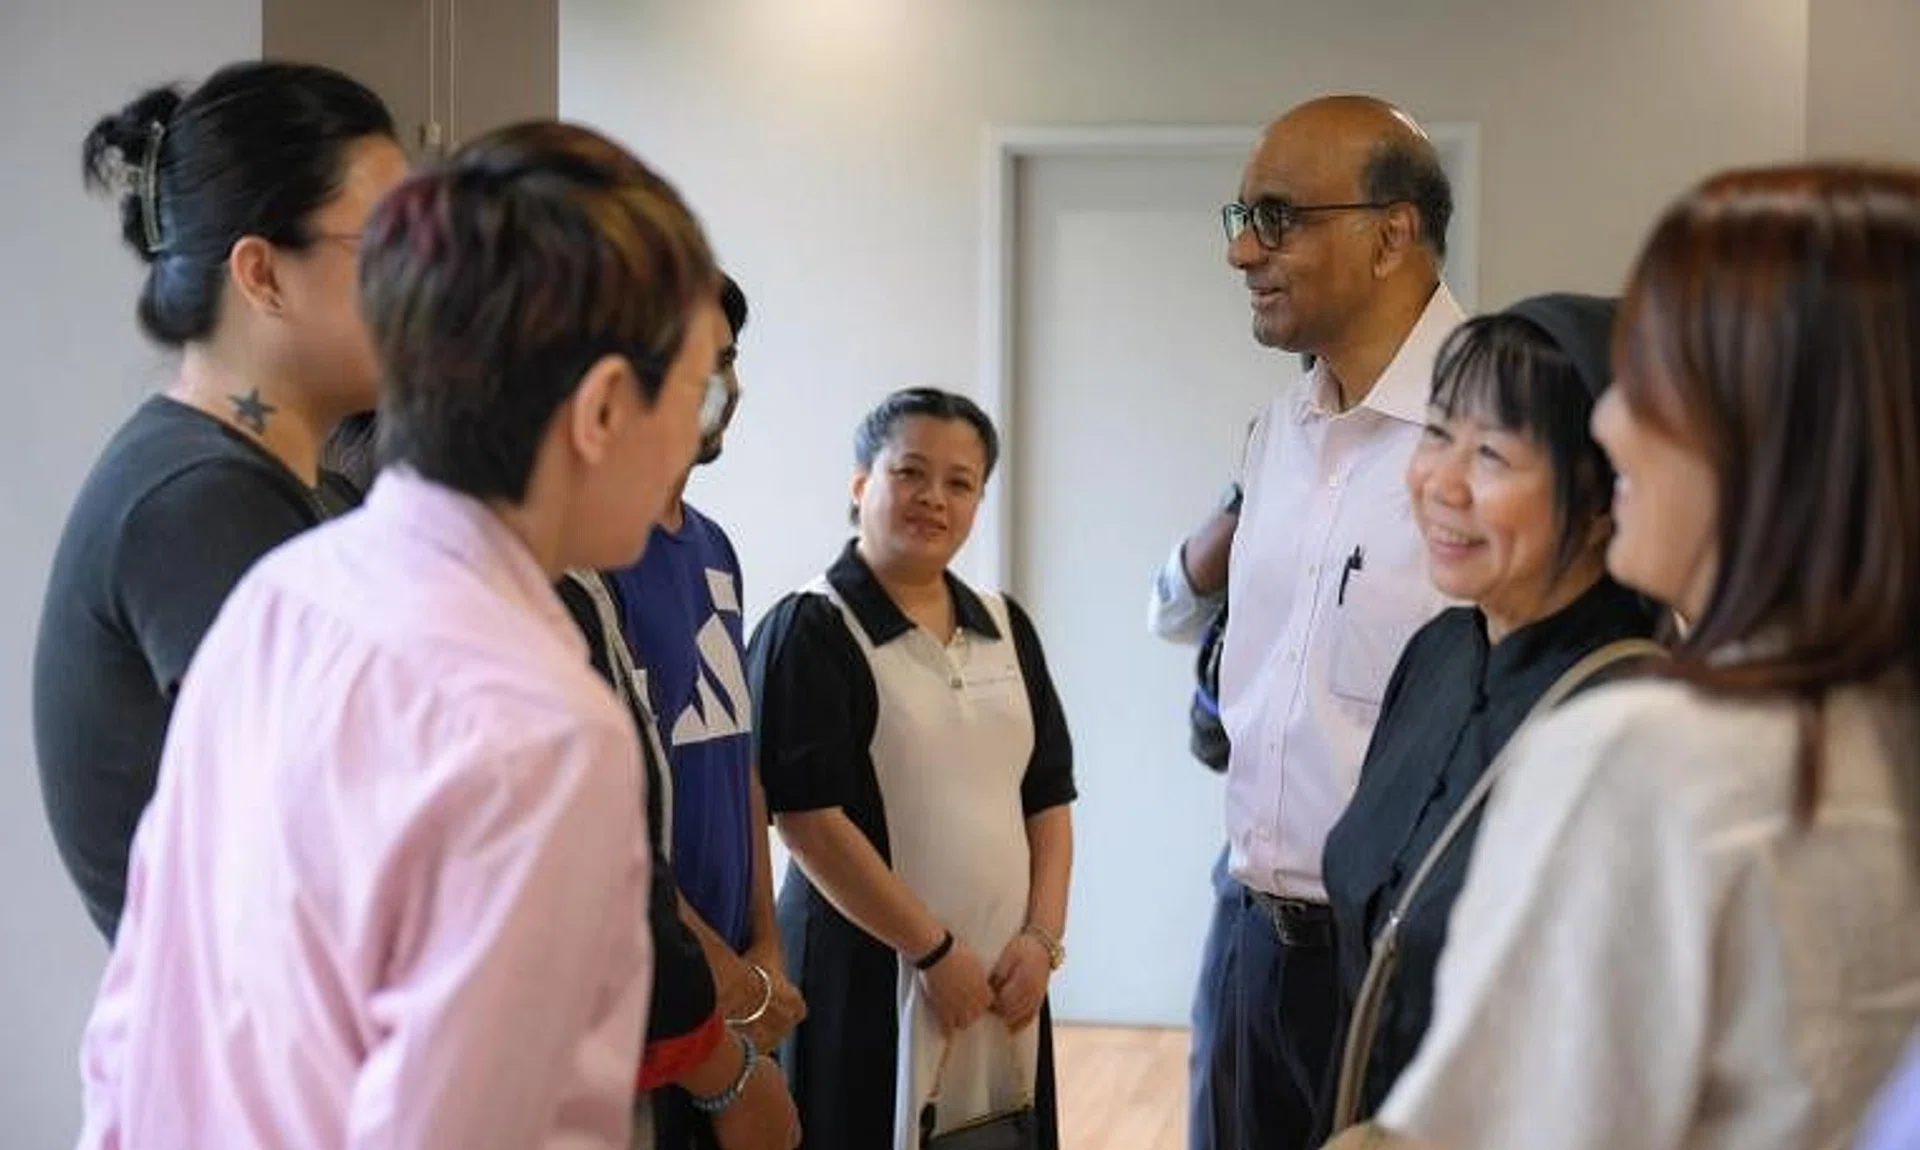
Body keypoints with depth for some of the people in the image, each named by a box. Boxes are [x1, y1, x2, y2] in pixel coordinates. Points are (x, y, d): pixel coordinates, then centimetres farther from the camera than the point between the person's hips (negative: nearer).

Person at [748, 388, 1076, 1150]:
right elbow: (808, 820, -15)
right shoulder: (811, 630, -7)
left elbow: (1049, 798, 14)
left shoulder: (1005, 628, 13)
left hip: (1000, 979, 6)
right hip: (867, 978, -6)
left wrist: (1043, 938, 0)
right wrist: (934, 949, -14)